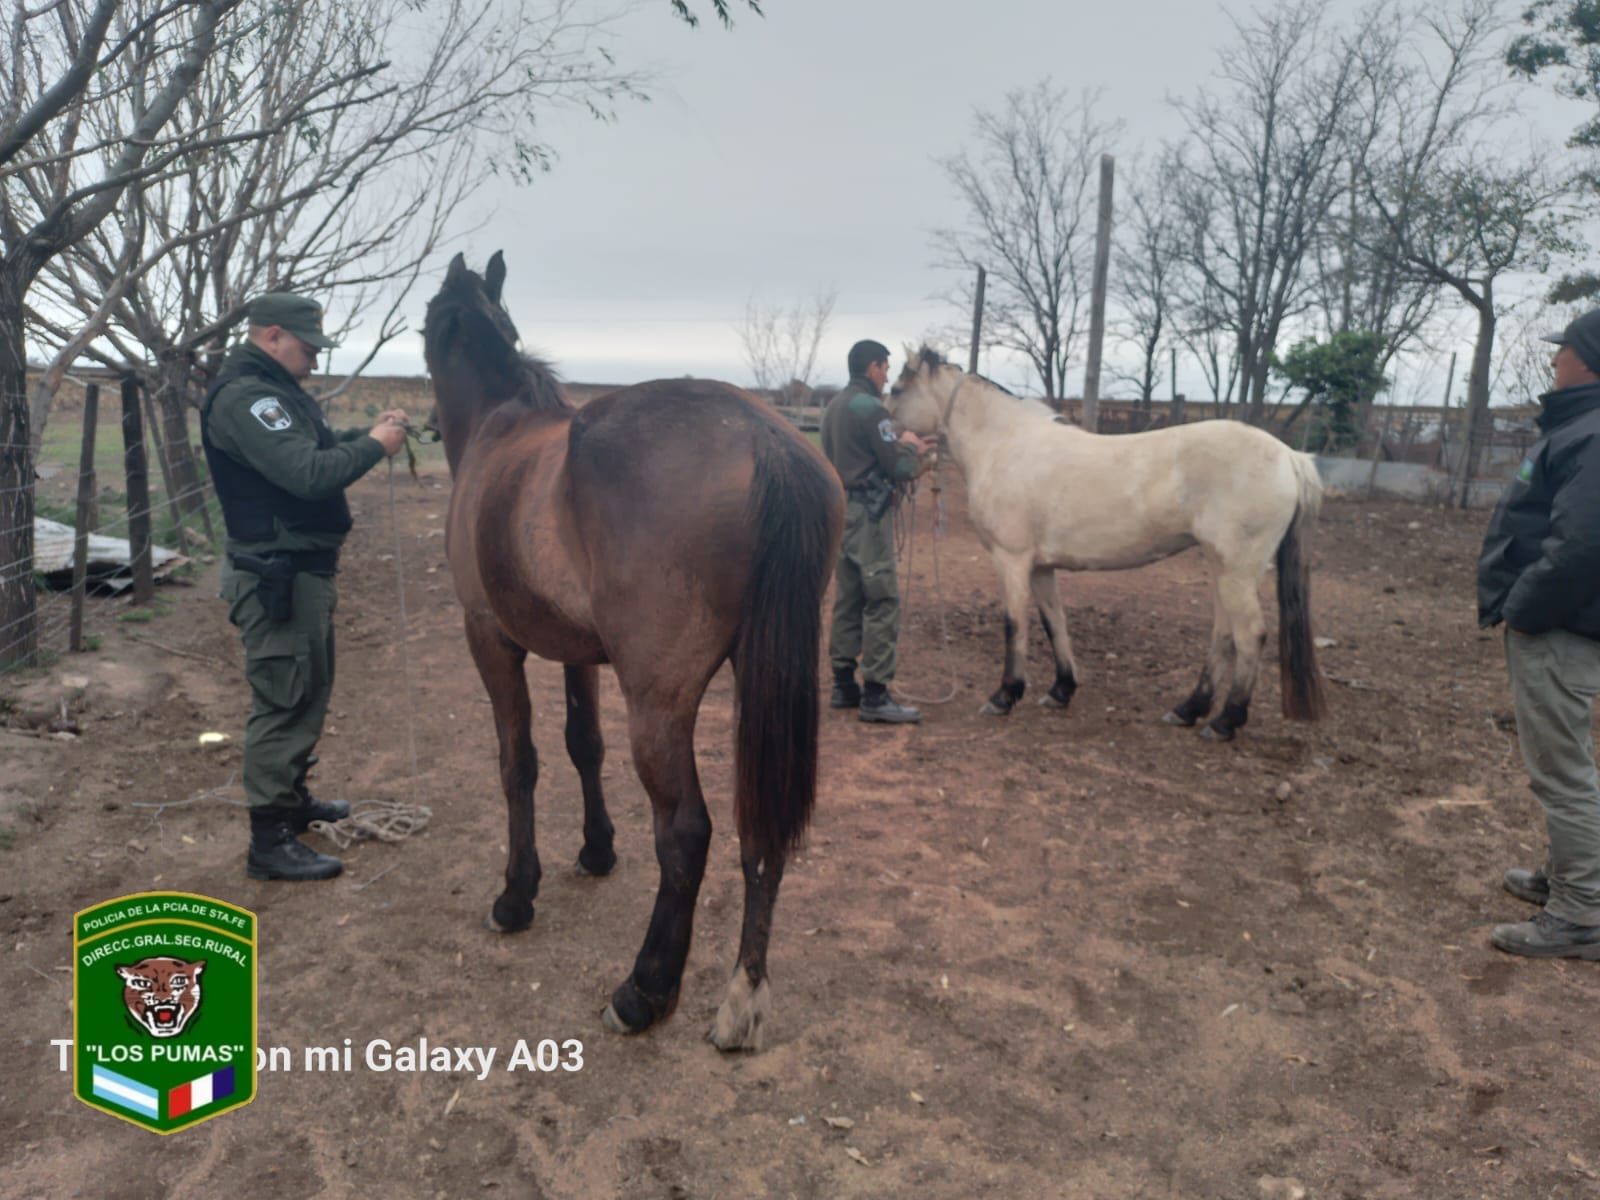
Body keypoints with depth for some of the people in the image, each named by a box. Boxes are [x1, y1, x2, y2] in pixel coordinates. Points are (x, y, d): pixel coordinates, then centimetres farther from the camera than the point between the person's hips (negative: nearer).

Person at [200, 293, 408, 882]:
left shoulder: (277, 390, 14)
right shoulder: (242, 396, -18)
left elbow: (319, 450, 22)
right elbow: (307, 473, -28)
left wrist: (368, 433, 6)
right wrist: (374, 446, -16)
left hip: (304, 569, 11)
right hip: (277, 577, -11)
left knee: (310, 691, 21)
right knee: (284, 700, -5)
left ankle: (292, 797, 37)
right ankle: (269, 841, 5)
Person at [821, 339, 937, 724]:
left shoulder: (833, 407, 14)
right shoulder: (871, 408, -14)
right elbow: (898, 468, -15)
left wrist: (903, 447, 19)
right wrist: (910, 446, 6)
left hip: (840, 511, 10)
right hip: (868, 515, -9)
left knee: (848, 599, 14)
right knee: (882, 602, -6)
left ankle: (844, 685, 20)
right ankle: (874, 696, -6)